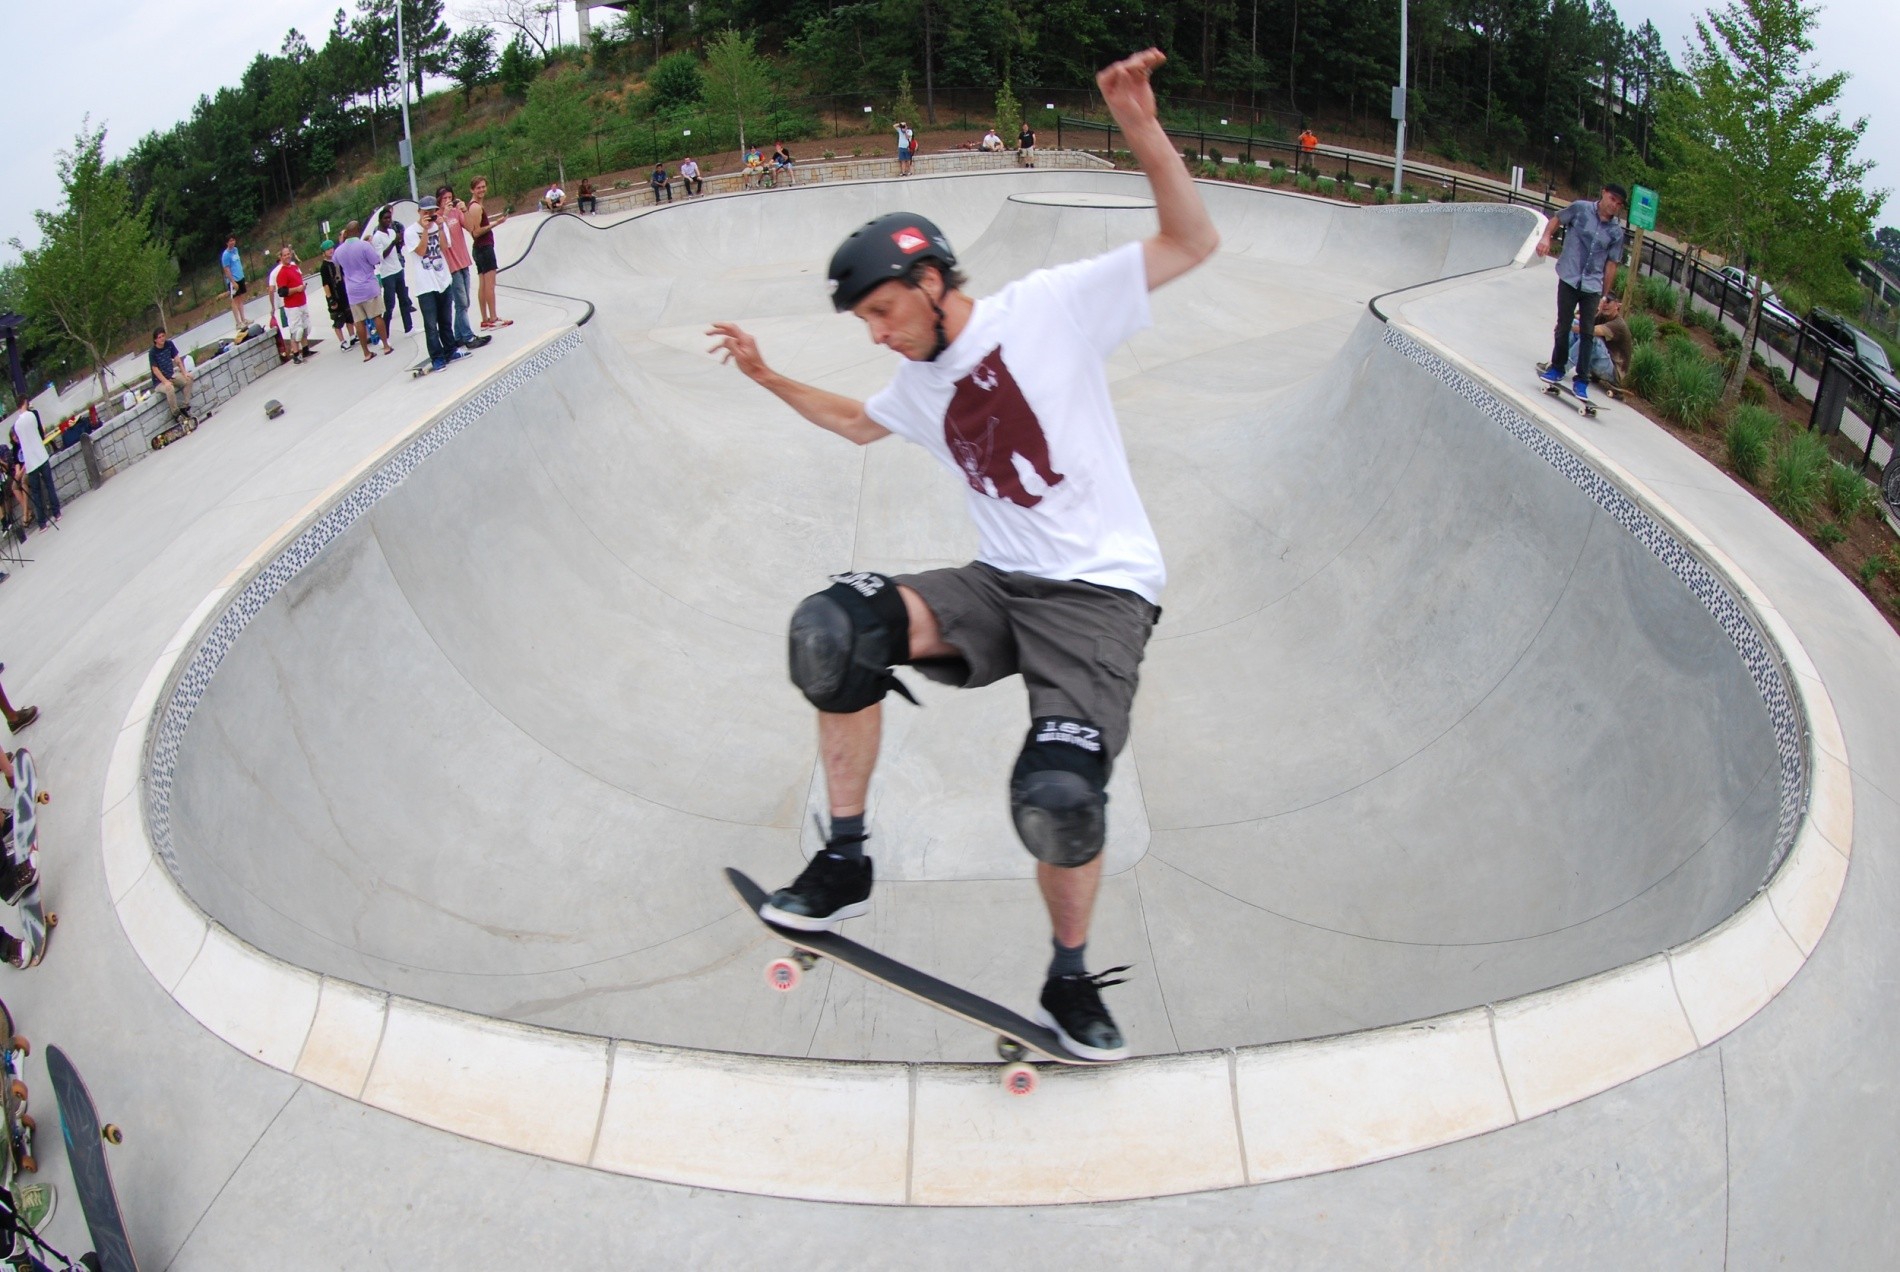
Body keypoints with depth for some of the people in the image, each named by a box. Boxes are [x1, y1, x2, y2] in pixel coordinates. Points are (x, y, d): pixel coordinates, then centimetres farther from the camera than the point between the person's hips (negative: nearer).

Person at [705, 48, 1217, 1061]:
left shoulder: (1049, 307, -5)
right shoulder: (920, 386, 14)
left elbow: (1193, 242, -8)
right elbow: (854, 422, 37)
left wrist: (1141, 130, -21)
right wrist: (768, 377, 30)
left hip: (1100, 592, -5)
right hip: (998, 588, 6)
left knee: (1060, 795, -26)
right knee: (835, 627, -19)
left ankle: (1070, 980, 4)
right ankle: (844, 866, -5)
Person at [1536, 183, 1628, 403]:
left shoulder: (1616, 232, 3)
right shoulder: (1581, 209, -2)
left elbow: (1611, 265, 6)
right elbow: (1556, 220, 10)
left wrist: (1605, 296, 7)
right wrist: (1546, 237, -10)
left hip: (1592, 286, 1)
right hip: (1569, 279, -1)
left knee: (1587, 331, -1)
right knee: (1564, 326, 4)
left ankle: (1581, 380, 4)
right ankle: (1557, 368, 23)